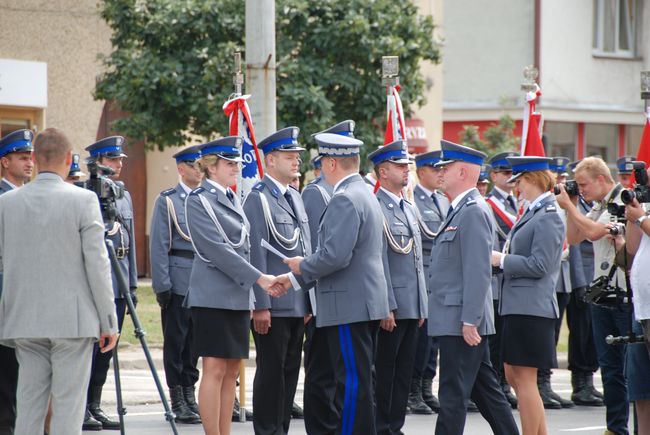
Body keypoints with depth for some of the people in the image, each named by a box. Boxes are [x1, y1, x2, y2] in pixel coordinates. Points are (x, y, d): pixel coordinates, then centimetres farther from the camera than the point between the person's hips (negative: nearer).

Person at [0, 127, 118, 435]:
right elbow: (97, 265, -7)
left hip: (25, 321, 3)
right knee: (68, 405, -1)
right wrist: (108, 321, -2)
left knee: (29, 406, 7)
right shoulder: (83, 201, -7)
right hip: (73, 320, -3)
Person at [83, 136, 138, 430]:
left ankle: (95, 406, 14)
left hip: (119, 284, 7)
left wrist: (132, 284, 18)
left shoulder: (124, 196, 18)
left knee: (107, 347, 9)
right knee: (90, 344, -7)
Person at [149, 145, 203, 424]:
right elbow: (159, 246, -4)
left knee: (196, 341, 6)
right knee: (175, 340, 0)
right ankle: (178, 400, 4)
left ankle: (189, 393, 14)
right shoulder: (167, 201, 0)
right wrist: (162, 285, -10)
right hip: (178, 283, -4)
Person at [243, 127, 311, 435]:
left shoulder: (295, 197, 16)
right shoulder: (258, 199, -9)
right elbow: (256, 256, -14)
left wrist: (310, 302, 16)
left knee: (290, 371, 10)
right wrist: (260, 305, -17)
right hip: (273, 305, -8)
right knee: (271, 371, -4)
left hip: (298, 303, 8)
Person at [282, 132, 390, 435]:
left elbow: (335, 256, -24)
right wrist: (296, 279, 20)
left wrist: (302, 266, -6)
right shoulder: (365, 194, 18)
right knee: (359, 382, 13)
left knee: (353, 383, -8)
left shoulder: (345, 199, -15)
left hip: (349, 308, -10)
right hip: (366, 304, 10)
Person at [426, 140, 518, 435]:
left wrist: (469, 321, -23)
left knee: (453, 395, -7)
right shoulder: (460, 210, 18)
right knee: (485, 390, 13)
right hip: (460, 321, 10)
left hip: (460, 322, -10)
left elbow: (478, 272, -20)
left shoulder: (473, 212, -14)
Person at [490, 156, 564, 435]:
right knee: (514, 375, 13)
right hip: (519, 306, 10)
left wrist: (502, 260, -12)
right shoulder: (533, 213, 15)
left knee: (525, 380, -5)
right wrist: (502, 259, 7)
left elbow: (539, 265, -20)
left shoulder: (548, 218, -14)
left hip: (531, 308, -10)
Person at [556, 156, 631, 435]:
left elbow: (594, 231, -22)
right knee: (610, 366, 10)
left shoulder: (625, 201, -12)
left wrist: (568, 205, -12)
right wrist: (572, 207, 6)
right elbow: (574, 238, 17)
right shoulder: (600, 205, 14)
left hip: (626, 293, -8)